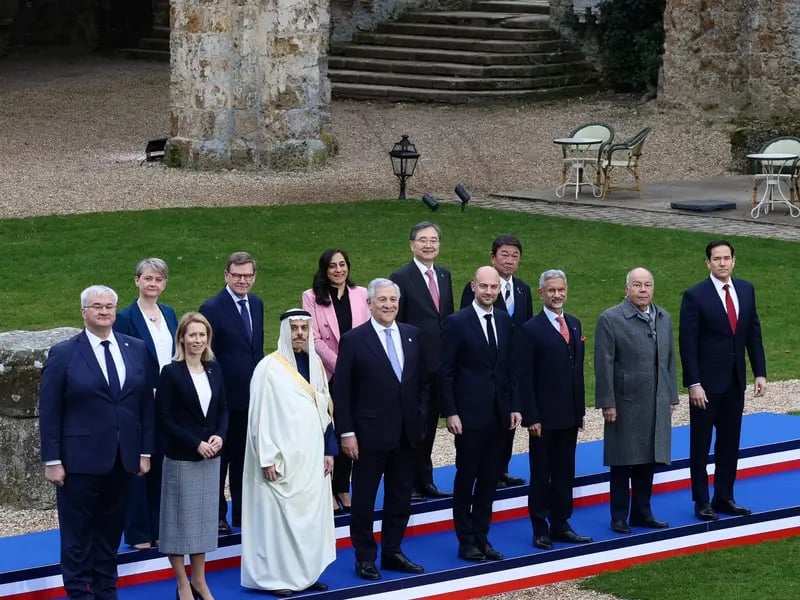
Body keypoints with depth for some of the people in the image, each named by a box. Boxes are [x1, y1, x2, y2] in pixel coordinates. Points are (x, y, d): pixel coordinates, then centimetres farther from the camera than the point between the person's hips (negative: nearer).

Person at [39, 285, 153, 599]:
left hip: (122, 460, 4)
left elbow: (146, 404, 9)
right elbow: (49, 411, -5)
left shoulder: (136, 349, 6)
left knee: (111, 532, 12)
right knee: (78, 534, 4)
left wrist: (145, 451, 5)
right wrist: (52, 461, -9)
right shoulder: (63, 354, -5)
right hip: (80, 461, -4)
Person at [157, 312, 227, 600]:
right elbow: (164, 419, -12)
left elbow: (223, 409, 11)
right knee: (180, 518, 3)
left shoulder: (214, 369, 5)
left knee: (204, 518, 11)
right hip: (180, 458, -5)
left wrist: (219, 436, -9)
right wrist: (196, 443, -16)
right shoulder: (171, 372, -10)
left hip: (210, 457, 5)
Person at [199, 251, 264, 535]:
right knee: (220, 458, 4)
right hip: (224, 397, -6)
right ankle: (217, 516, 13)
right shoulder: (212, 308, -13)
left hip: (251, 396, 6)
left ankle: (242, 512, 24)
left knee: (244, 457, 15)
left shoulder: (256, 304, 8)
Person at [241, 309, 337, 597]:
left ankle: (306, 572, 16)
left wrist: (329, 450, 10)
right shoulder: (270, 367, -10)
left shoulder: (315, 364, 10)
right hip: (282, 457, -6)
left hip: (312, 456, 6)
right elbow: (260, 415, -11)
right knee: (279, 515, -3)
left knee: (311, 515, 8)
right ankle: (275, 576, 3)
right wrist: (267, 458, -15)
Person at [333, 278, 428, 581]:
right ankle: (365, 557, 15)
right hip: (370, 434, -4)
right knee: (364, 498, 5)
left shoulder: (413, 335, 6)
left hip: (407, 432, 5)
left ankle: (392, 552, 23)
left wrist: (420, 418, 5)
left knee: (400, 497, 11)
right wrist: (346, 433, -12)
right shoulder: (354, 340, -8)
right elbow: (341, 391, -8)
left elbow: (422, 381, 13)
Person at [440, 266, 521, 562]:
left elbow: (509, 367, 12)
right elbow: (445, 372, -7)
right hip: (469, 414, -5)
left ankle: (481, 537, 17)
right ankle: (466, 540, 10)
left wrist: (514, 407, 6)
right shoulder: (457, 322, -7)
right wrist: (450, 412, -12)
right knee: (466, 476, 2)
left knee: (489, 478, 9)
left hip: (499, 413, 5)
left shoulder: (505, 321, 8)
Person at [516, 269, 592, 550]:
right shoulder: (531, 330, -9)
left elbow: (578, 369, 14)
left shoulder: (574, 325, 11)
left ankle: (560, 524, 20)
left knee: (565, 473, 11)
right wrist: (532, 418, -14)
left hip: (569, 416, 6)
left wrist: (580, 410, 10)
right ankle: (540, 529, 11)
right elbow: (524, 378, -10)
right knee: (541, 474, 3)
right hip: (544, 418, -6)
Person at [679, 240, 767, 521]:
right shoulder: (695, 296, -11)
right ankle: (701, 502, 12)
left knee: (729, 442, 10)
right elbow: (687, 344, -12)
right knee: (700, 444, 5)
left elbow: (753, 334, 9)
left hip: (735, 382, 5)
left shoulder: (746, 290, 5)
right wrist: (694, 384, -16)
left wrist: (760, 372, 3)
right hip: (706, 382, -5)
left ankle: (724, 498, 19)